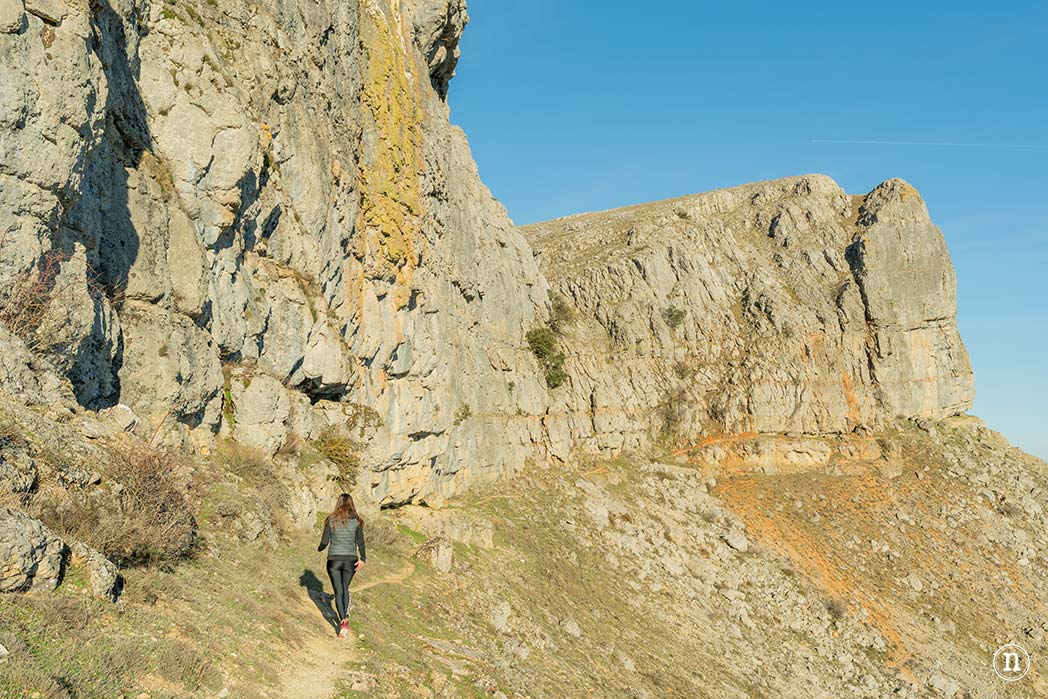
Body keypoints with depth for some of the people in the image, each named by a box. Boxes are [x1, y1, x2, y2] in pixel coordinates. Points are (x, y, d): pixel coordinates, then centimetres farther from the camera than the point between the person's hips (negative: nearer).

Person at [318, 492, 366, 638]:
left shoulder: (331, 520, -3)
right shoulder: (356, 521, -2)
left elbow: (325, 541, -1)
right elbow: (360, 541, -9)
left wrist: (319, 548, 19)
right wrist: (363, 558, -8)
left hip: (334, 560, -1)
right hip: (350, 560, 1)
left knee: (338, 592, 3)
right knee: (345, 589, 21)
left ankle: (343, 621, -11)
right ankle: (346, 617, 15)